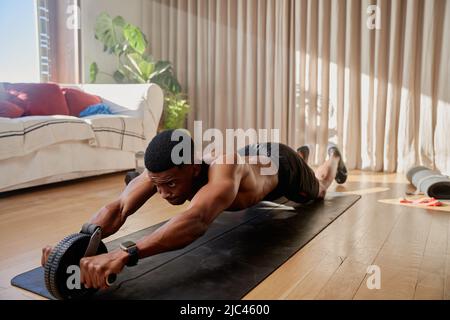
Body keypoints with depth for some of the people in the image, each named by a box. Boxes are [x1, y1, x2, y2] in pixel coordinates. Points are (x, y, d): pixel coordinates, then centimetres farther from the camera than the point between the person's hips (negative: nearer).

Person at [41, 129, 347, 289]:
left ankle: (334, 156, 67)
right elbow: (119, 207, -47)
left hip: (280, 165, -4)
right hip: (253, 155, 5)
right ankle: (303, 153, 76)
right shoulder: (164, 170, -40)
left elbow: (197, 221, -75)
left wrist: (124, 254, -88)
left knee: (318, 190, 32)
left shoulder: (225, 168, -57)